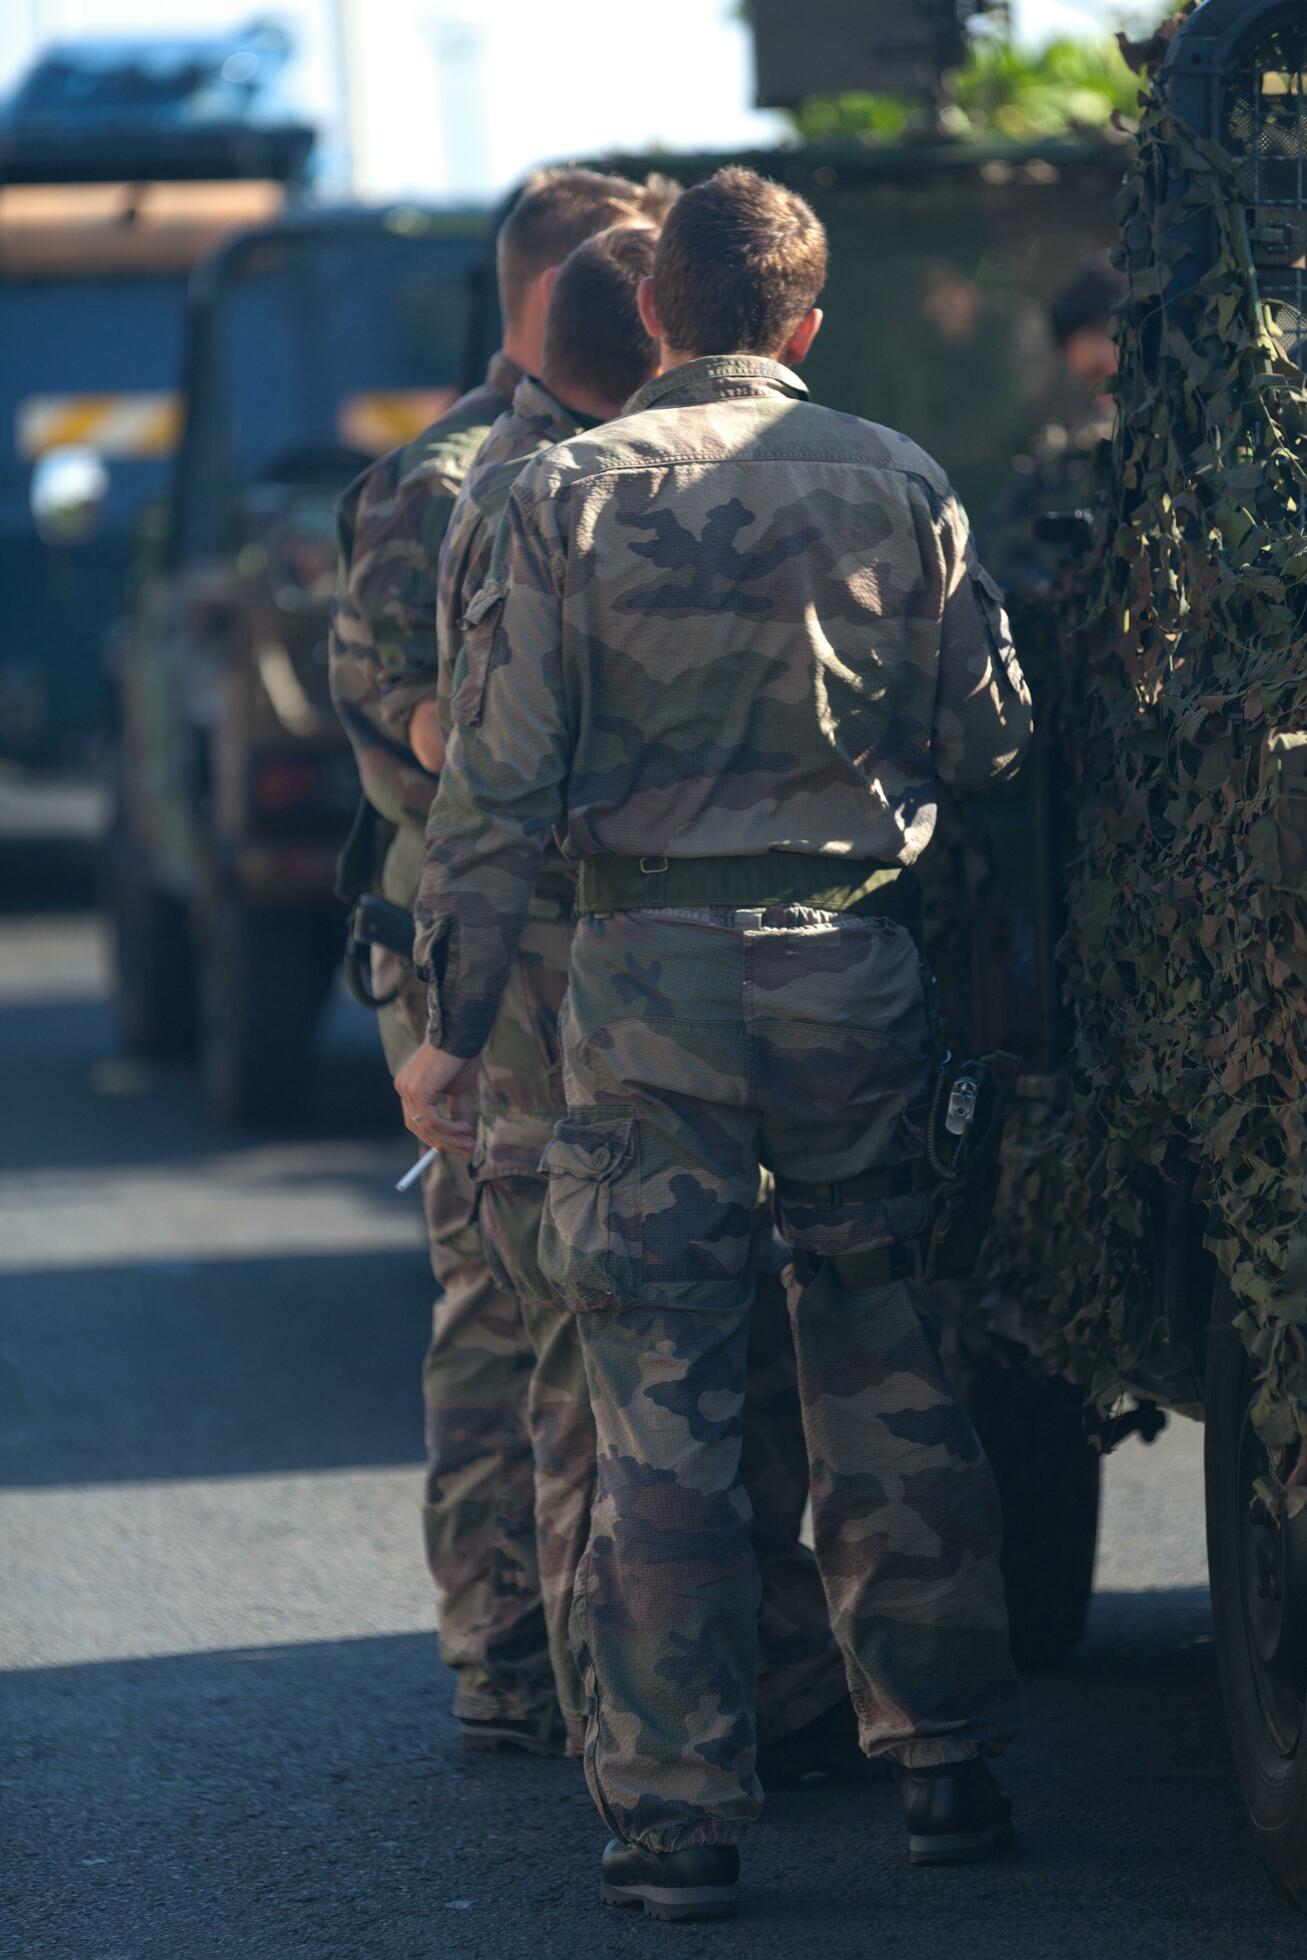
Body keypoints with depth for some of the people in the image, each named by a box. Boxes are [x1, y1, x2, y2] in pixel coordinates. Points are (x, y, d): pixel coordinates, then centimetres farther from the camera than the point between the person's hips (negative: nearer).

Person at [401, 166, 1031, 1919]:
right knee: (888, 1379, 13)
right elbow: (990, 740, 6)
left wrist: (456, 1021, -1)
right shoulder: (900, 489, 1)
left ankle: (680, 1810, 1)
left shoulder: (571, 496, -4)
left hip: (651, 977, -2)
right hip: (855, 968, 2)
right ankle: (943, 1761, 18)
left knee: (663, 1410, 1)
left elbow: (499, 784, -6)